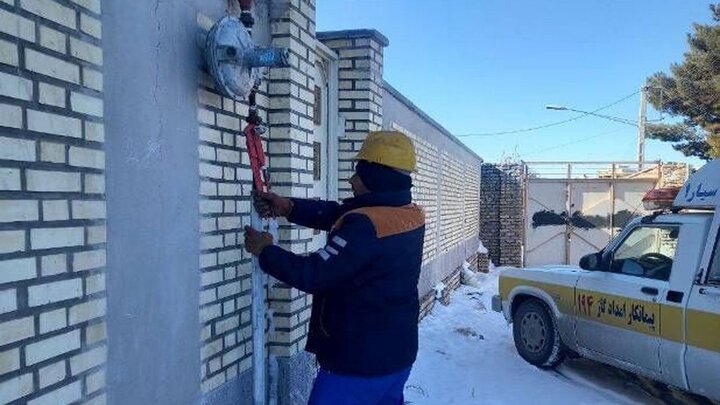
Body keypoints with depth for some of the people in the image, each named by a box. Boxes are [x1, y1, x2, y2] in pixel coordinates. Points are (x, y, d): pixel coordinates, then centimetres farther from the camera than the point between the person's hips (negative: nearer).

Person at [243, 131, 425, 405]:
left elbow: (312, 275, -23)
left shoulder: (365, 226, -26)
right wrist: (289, 207, -2)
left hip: (358, 362, -8)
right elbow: (337, 215, 6)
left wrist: (265, 251, -9)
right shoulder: (411, 216, 1)